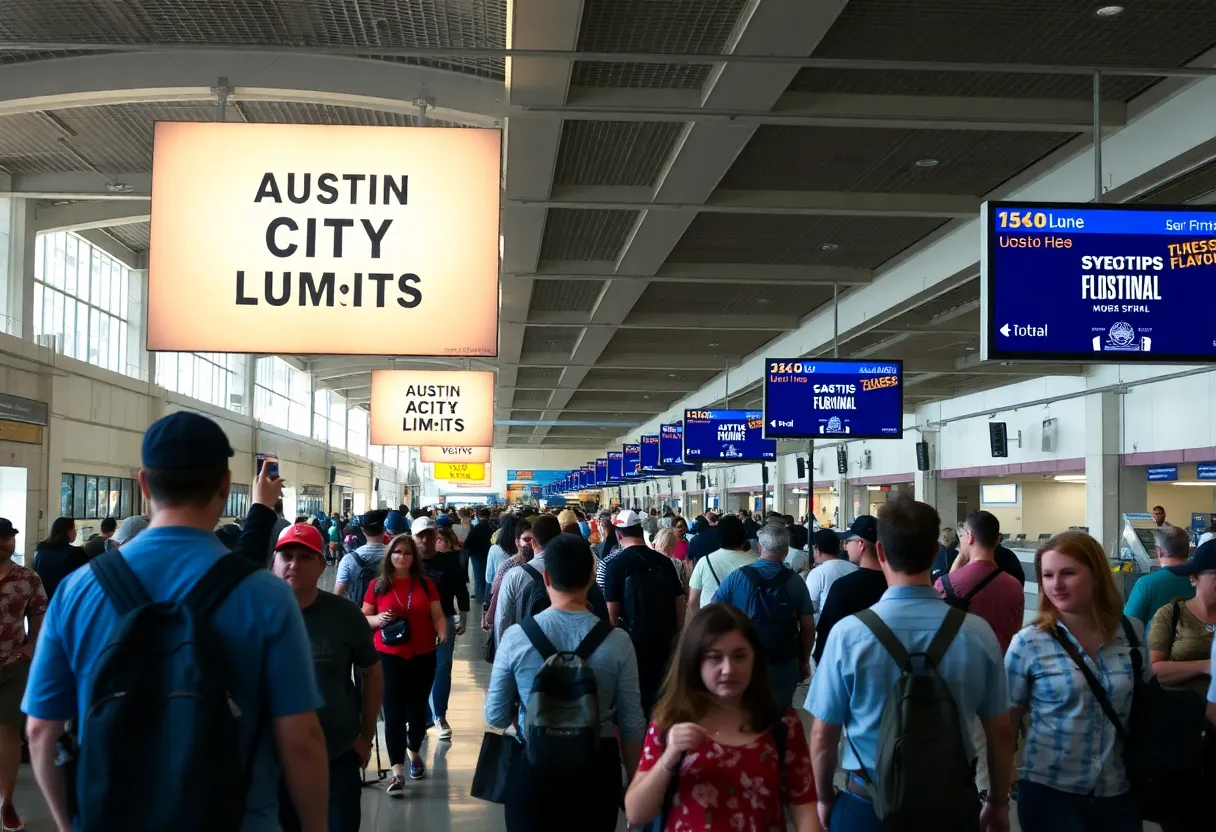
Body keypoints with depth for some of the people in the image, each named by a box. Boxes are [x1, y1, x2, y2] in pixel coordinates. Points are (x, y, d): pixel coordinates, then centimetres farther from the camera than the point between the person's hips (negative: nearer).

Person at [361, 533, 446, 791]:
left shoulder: (425, 583, 5)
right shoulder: (378, 585, 1)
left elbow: (437, 615, 5)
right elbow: (363, 617, 4)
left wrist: (442, 633, -14)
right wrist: (378, 619, -16)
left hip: (422, 657, 2)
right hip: (389, 656, -2)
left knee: (417, 709, 11)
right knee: (393, 712, -6)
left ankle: (414, 753, 38)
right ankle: (397, 772, -6)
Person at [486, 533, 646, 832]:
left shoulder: (515, 636, -11)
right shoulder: (617, 641, -12)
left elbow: (496, 716, -3)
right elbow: (632, 725, -6)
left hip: (534, 768, 0)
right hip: (597, 769, 1)